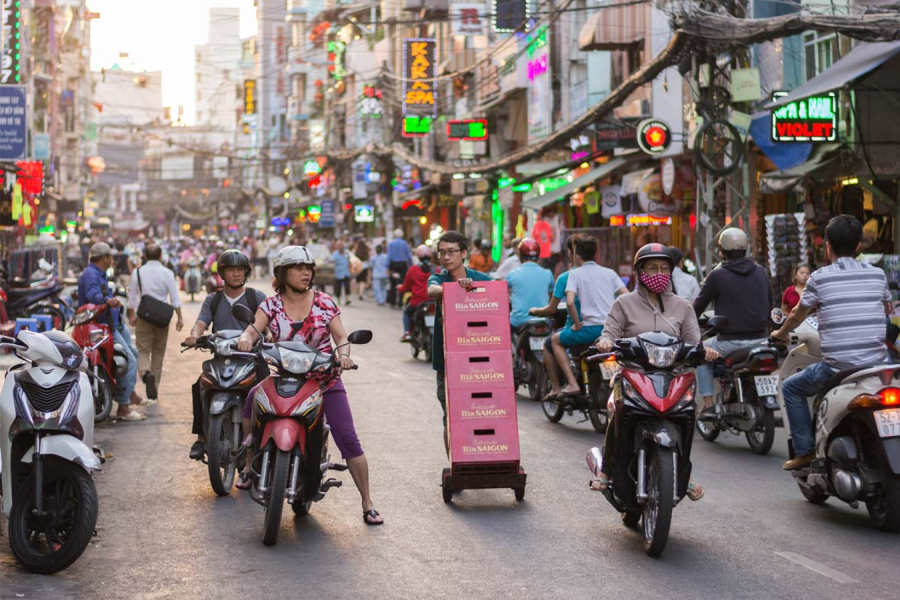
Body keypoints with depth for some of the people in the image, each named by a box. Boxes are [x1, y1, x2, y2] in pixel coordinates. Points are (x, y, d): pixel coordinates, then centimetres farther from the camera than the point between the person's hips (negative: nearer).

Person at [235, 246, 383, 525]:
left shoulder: (324, 302, -1)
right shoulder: (271, 305, 1)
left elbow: (342, 337, -5)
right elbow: (254, 329, -13)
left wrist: (343, 352, -27)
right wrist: (245, 339, -36)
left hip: (325, 380, -2)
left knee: (348, 439, -12)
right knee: (252, 398, -18)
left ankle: (368, 504, -3)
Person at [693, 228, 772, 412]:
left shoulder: (717, 276, -7)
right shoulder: (760, 272, 7)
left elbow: (698, 306, 0)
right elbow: (770, 304, 17)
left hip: (730, 340, -4)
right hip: (760, 338, 4)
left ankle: (708, 402, 9)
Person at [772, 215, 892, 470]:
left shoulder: (820, 277, -4)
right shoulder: (877, 274, 6)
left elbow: (797, 315, 11)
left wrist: (781, 333, 32)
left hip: (837, 367, -3)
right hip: (877, 364, 3)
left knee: (791, 388, 20)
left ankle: (805, 451, 13)